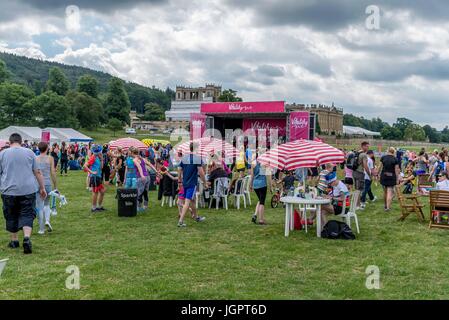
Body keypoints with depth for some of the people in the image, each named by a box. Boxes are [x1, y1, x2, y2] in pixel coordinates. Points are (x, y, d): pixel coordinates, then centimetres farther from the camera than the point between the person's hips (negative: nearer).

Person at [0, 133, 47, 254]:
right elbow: (37, 172, 4)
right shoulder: (29, 152, 4)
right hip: (28, 190, 0)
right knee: (27, 214, 3)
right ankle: (27, 238, -16)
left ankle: (14, 240, 22)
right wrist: (42, 188, 10)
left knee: (11, 216, 14)